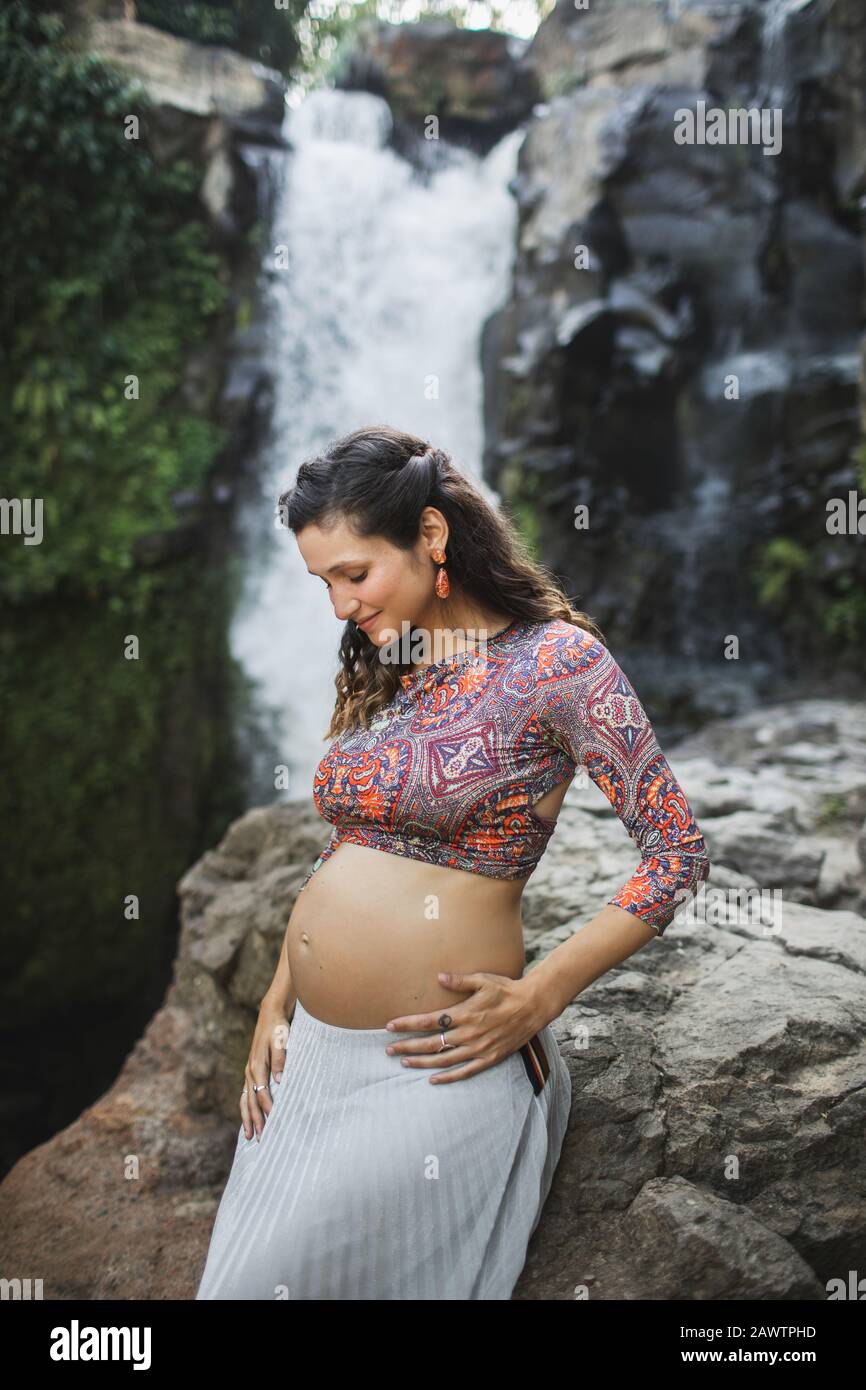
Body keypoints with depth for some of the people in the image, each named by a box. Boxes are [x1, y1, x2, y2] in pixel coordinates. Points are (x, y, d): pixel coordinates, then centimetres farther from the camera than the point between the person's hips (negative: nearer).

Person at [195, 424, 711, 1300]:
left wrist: (537, 998, -15)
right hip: (309, 1052, 7)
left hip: (431, 1065, -7)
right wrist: (276, 1008, 10)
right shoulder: (377, 677, 9)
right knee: (245, 1266, 14)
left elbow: (677, 850, -11)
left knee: (265, 1278, -2)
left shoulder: (555, 659, -10)